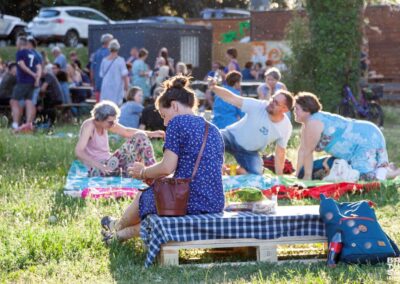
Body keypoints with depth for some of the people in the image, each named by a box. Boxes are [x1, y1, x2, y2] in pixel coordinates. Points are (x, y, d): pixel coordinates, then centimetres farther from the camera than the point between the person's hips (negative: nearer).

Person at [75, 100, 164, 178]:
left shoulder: (107, 122, 0)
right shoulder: (89, 126, -22)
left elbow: (126, 132, 15)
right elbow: (79, 152, -33)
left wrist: (150, 134, 5)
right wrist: (100, 166, -43)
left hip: (108, 162, 8)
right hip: (96, 169, -8)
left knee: (140, 137, 0)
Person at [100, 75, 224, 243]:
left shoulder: (177, 122, -6)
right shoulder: (214, 130, 16)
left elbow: (167, 167, -13)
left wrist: (143, 172, 8)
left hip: (187, 202, -7)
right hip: (215, 204, 7)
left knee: (144, 196, 23)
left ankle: (118, 227, 49)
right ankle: (122, 234, 42)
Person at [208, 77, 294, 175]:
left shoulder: (286, 127, -17)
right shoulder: (258, 106, -25)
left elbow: (280, 152, -5)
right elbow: (231, 98, -29)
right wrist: (214, 88, -47)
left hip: (250, 152, 3)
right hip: (232, 137, -3)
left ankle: (240, 171, 23)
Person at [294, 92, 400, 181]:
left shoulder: (313, 123, -21)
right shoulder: (307, 123, 10)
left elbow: (308, 152, -18)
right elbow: (302, 150, 11)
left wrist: (307, 177, -13)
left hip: (366, 140, -11)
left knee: (364, 176, -26)